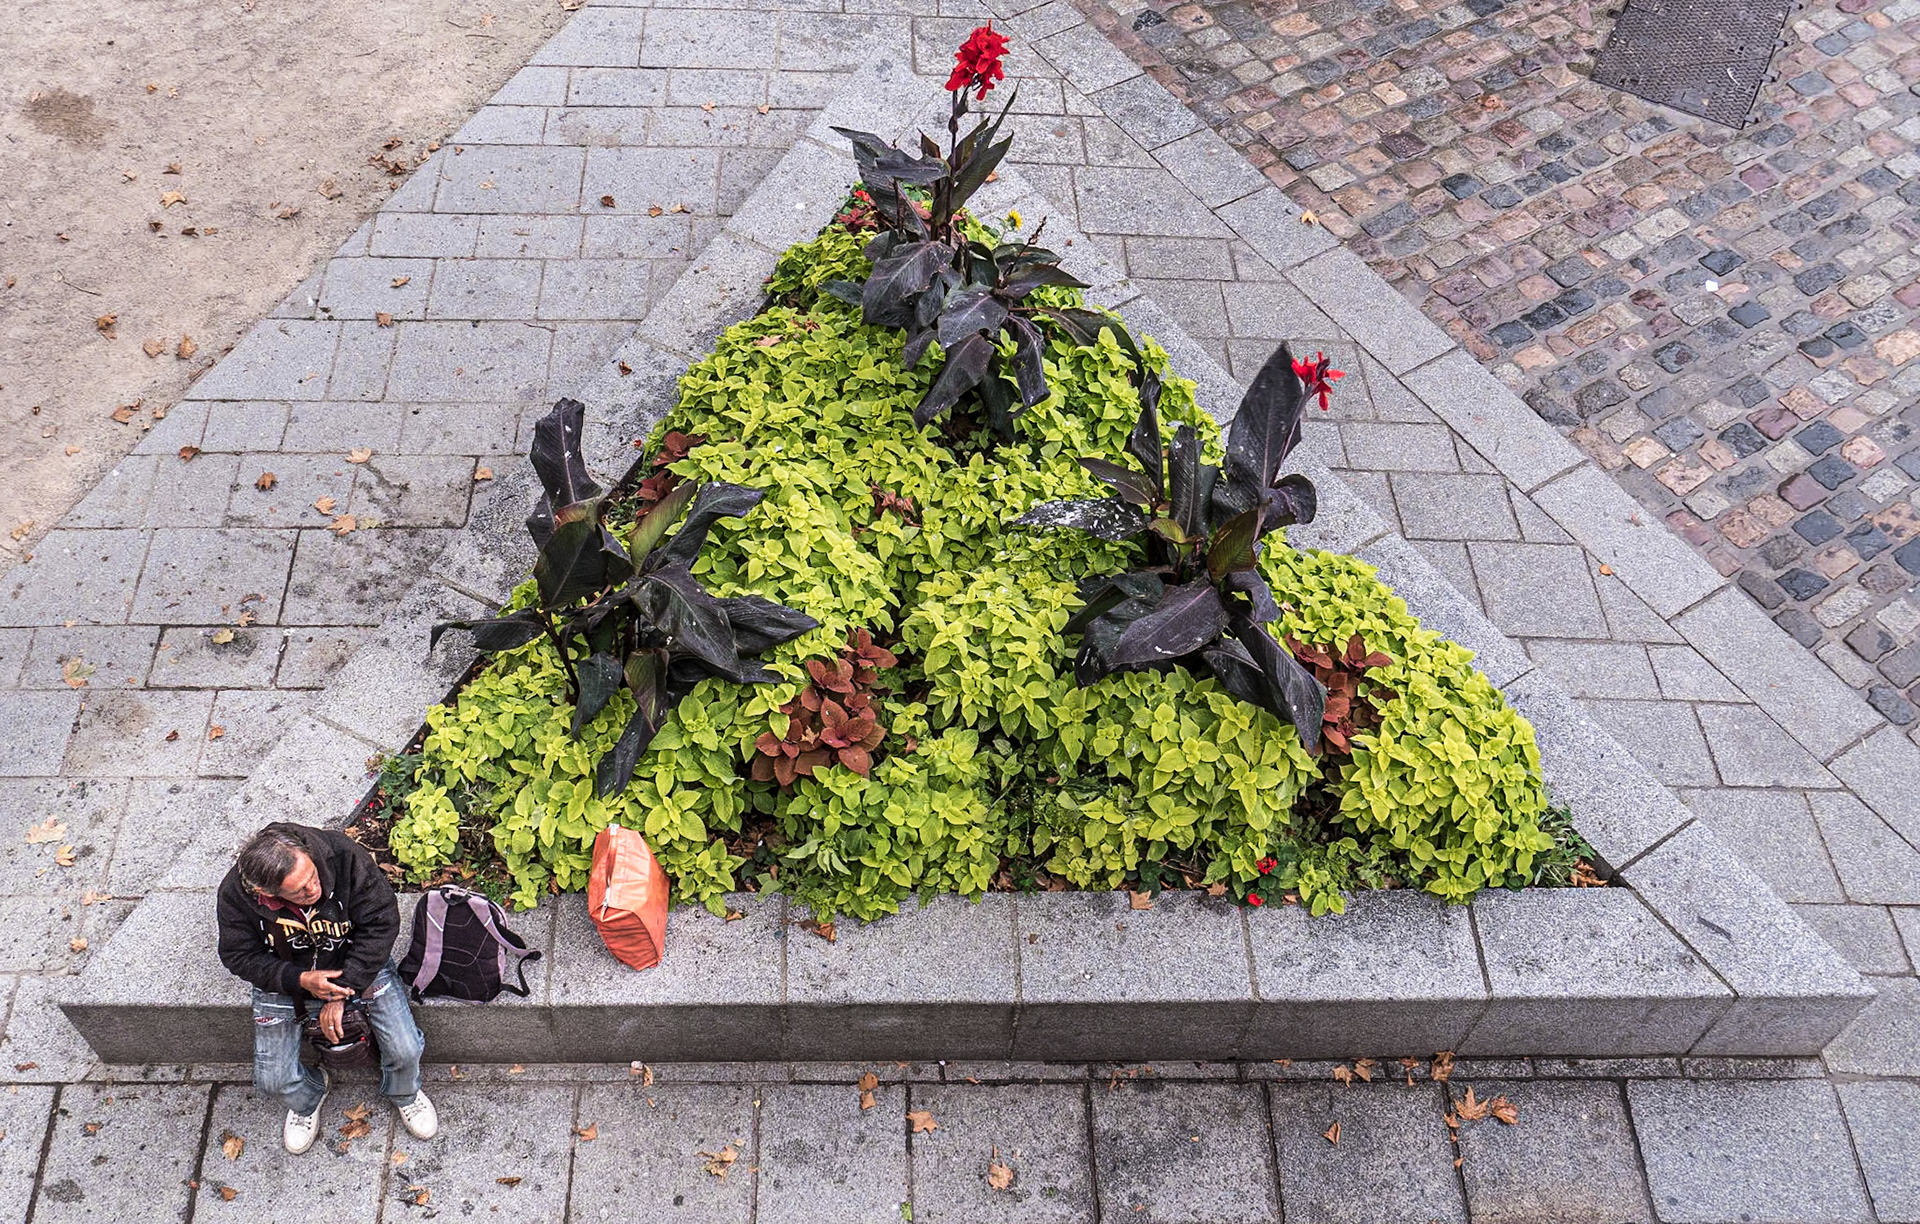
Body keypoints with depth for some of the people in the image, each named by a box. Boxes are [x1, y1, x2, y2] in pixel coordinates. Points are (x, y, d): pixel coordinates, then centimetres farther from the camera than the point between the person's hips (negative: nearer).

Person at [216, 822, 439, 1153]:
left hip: (355, 962, -1)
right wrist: (300, 980, -28)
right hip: (285, 976, 1)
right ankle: (308, 1098, 31)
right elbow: (239, 956, -12)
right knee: (273, 1080, -7)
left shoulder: (345, 856, -32)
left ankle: (404, 1093, 26)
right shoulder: (237, 893, -27)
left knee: (405, 1052, -12)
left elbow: (381, 921, -21)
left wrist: (342, 990, -23)